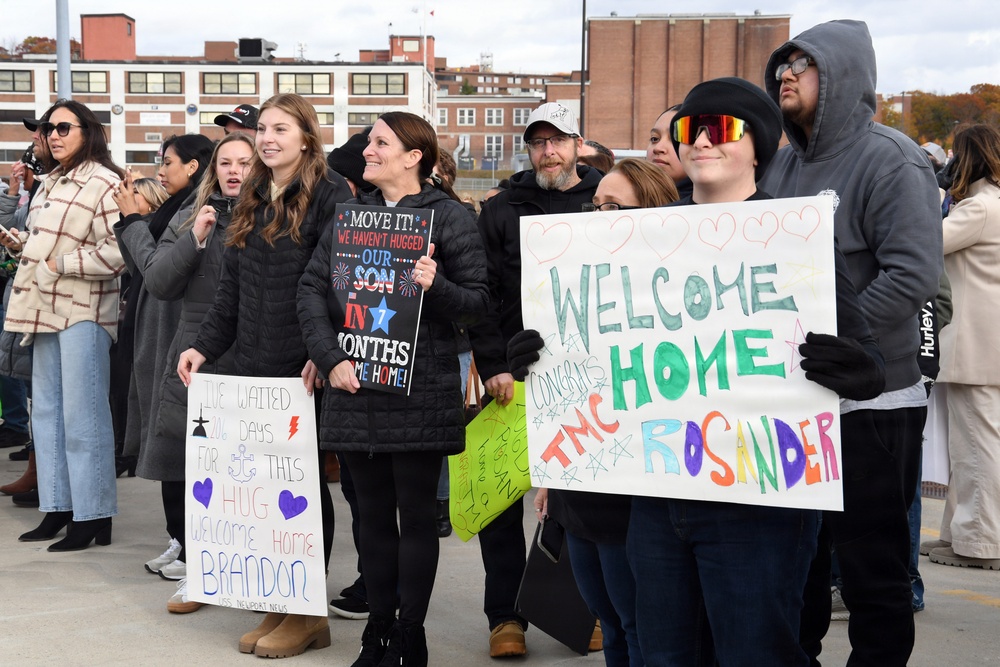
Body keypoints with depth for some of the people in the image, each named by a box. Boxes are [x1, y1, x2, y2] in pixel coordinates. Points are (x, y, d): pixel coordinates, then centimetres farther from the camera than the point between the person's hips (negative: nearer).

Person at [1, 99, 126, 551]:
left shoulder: (104, 183, -10)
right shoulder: (51, 183, 18)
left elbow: (117, 252, -18)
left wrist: (60, 264, -17)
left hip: (83, 311, -9)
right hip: (47, 310, 9)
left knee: (82, 416, -6)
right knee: (47, 411, 12)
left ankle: (93, 517, 1)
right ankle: (58, 509, 21)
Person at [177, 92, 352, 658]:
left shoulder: (329, 195, -6)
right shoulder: (252, 201, 17)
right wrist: (206, 345, 11)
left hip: (304, 371, -7)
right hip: (254, 368, 7)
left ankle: (308, 614, 11)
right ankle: (278, 606, 16)